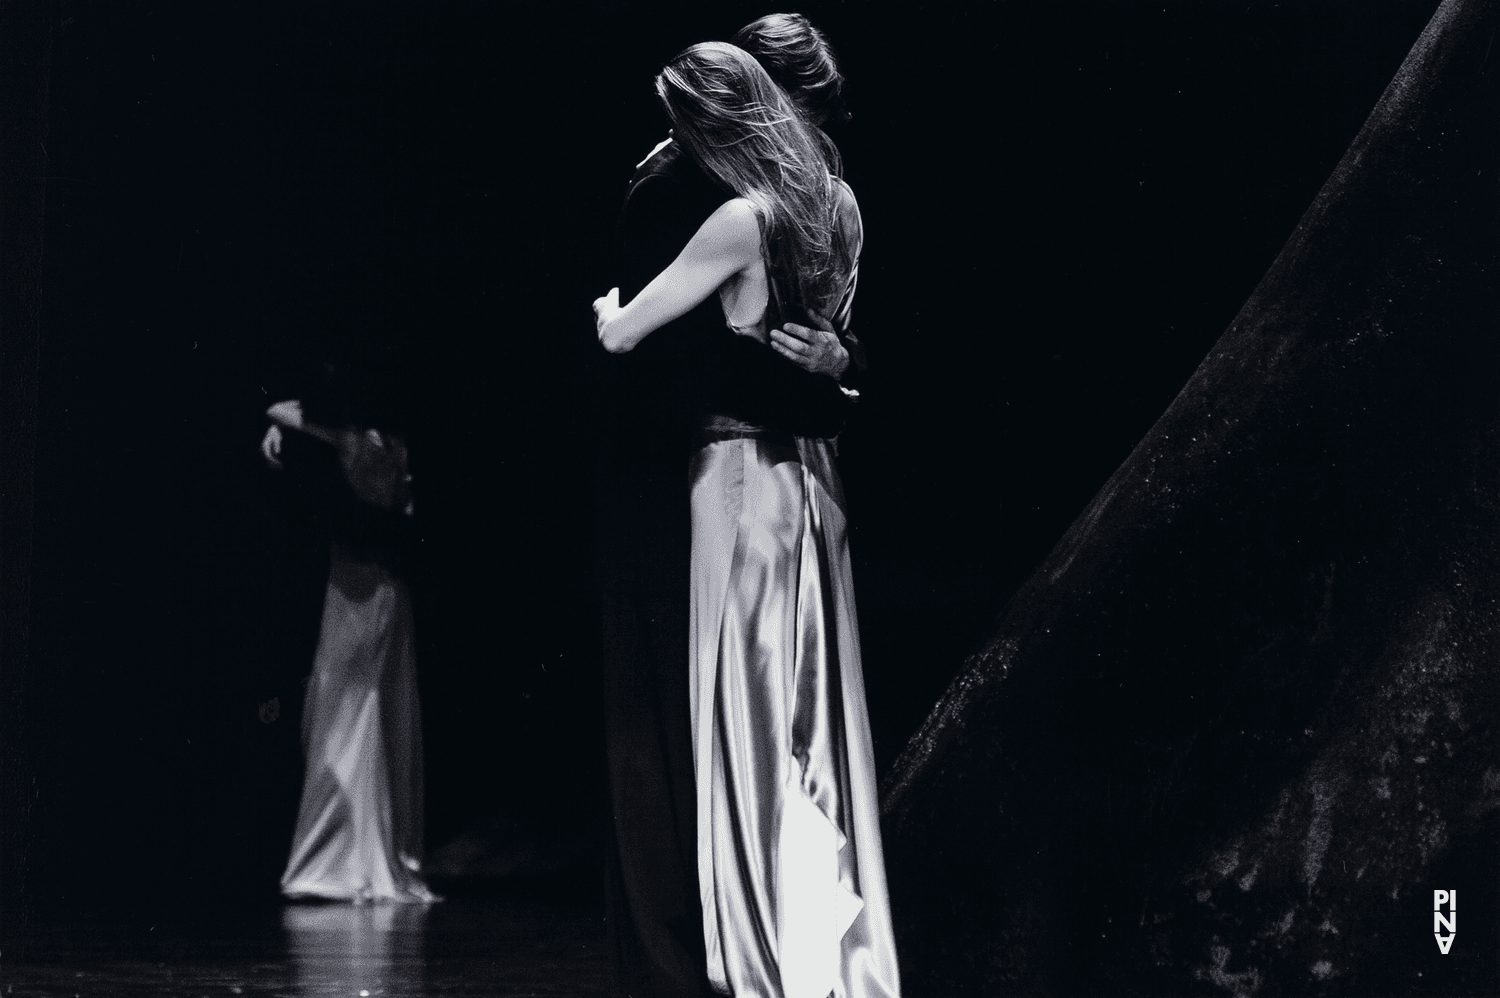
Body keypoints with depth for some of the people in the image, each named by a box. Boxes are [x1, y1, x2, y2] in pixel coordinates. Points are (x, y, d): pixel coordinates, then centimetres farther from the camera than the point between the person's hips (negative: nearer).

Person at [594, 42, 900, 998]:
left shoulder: (743, 219, -15)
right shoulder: (835, 206, 8)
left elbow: (621, 337, -10)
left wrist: (609, 306, 10)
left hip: (744, 474, -8)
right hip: (813, 478, 8)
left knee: (752, 727, -2)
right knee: (817, 726, 11)